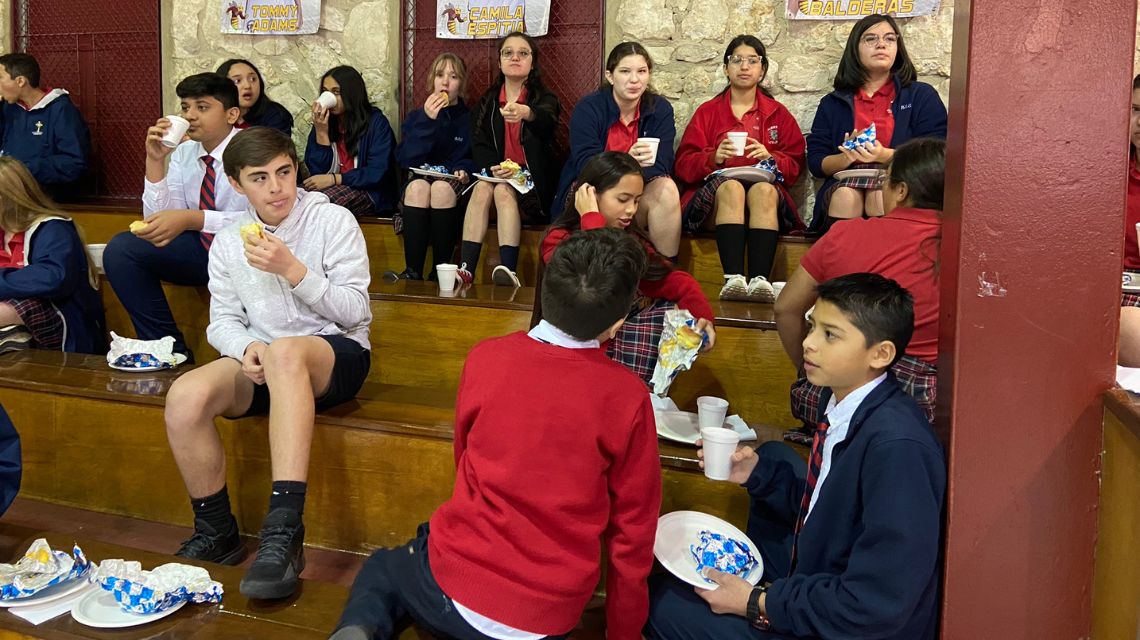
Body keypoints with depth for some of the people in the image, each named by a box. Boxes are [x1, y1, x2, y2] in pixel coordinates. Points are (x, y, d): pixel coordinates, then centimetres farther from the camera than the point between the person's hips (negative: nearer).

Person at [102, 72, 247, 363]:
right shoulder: (183, 153, 5)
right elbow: (160, 220, 0)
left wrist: (191, 219, -38)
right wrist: (155, 161, -12)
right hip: (200, 249, 6)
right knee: (120, 249, -12)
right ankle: (172, 352, -6)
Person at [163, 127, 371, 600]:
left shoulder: (333, 220, -3)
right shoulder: (228, 243, 10)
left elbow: (355, 312, -7)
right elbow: (222, 322, 9)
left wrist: (293, 270, -20)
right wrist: (246, 347, -15)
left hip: (336, 354, -4)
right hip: (260, 364, 4)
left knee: (285, 351, -41)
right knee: (185, 396, -26)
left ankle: (283, 532, -45)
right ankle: (216, 535, -4)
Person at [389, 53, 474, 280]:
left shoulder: (470, 119, 9)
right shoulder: (417, 116, 12)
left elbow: (477, 159, 6)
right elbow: (407, 160, -3)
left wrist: (464, 170, -17)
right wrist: (427, 120, -10)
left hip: (455, 187, -1)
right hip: (421, 178, 1)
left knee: (442, 187, -36)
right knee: (417, 186, -34)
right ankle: (412, 272, -38)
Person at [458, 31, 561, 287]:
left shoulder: (544, 99, 1)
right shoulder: (487, 102, 12)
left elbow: (546, 119, -25)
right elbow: (479, 145, 3)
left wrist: (526, 112, -50)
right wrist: (492, 168, -21)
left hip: (533, 184, -3)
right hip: (497, 176, 3)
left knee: (504, 191, -33)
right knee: (483, 188, -30)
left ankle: (509, 270, -49)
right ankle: (465, 270, -41)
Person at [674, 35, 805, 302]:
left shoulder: (778, 114, 21)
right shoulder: (707, 112, 20)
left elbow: (796, 165, 10)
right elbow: (684, 165, 8)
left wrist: (771, 158, -10)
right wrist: (713, 158, -12)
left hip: (767, 190, 0)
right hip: (715, 193, 0)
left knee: (763, 189, -35)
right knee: (731, 186, -35)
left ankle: (760, 279, -53)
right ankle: (733, 278, -53)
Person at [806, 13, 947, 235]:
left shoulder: (922, 96, 13)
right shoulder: (833, 103, 19)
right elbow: (815, 162, 10)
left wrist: (884, 155, -16)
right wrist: (848, 157, -12)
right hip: (846, 184, 1)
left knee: (881, 196, -36)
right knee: (845, 196, -34)